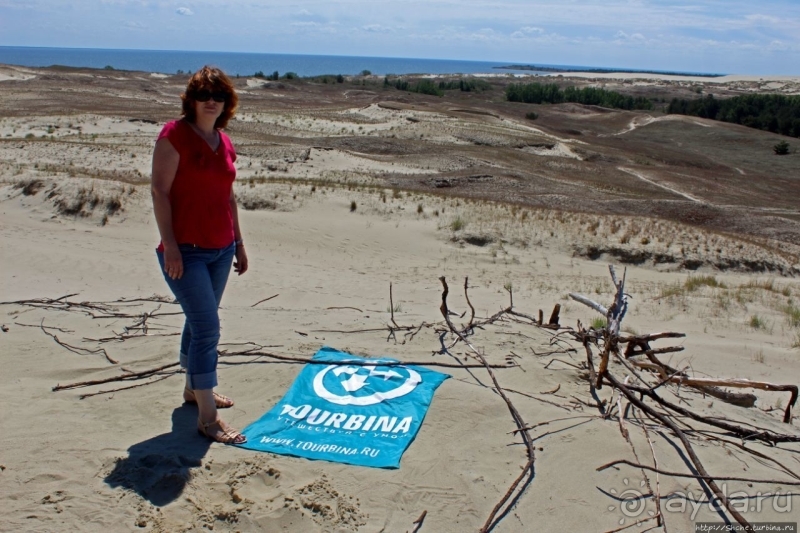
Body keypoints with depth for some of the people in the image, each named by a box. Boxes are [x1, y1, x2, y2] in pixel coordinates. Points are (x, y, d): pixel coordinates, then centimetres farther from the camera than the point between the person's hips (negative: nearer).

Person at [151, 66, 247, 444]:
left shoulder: (224, 143, 11)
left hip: (221, 249, 7)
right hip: (185, 251, -7)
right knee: (207, 328, -9)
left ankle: (194, 389, 37)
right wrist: (169, 245, -19)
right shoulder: (175, 135, -10)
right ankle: (207, 419, 0)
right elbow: (159, 191, -14)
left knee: (200, 323, 19)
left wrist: (239, 242, 18)